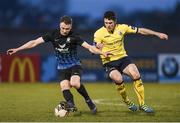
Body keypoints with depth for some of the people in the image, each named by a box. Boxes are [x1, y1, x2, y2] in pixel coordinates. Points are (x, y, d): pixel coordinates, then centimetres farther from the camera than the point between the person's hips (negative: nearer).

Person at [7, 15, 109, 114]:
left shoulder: (74, 36, -13)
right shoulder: (53, 35, -7)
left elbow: (89, 47, -15)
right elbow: (35, 42, -4)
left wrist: (102, 53, -30)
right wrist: (17, 49, -6)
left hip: (75, 65, -3)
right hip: (62, 68, 3)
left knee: (74, 83, -28)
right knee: (64, 88, -18)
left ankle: (89, 101, -9)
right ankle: (72, 108, -21)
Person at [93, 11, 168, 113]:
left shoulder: (122, 28, -4)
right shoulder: (99, 33, -11)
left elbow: (140, 31, 1)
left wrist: (157, 34, -1)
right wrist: (99, 48, -35)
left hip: (123, 58, 3)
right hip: (109, 62, -3)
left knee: (136, 75, -18)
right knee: (118, 79, -30)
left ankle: (142, 104, -5)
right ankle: (127, 102, -3)